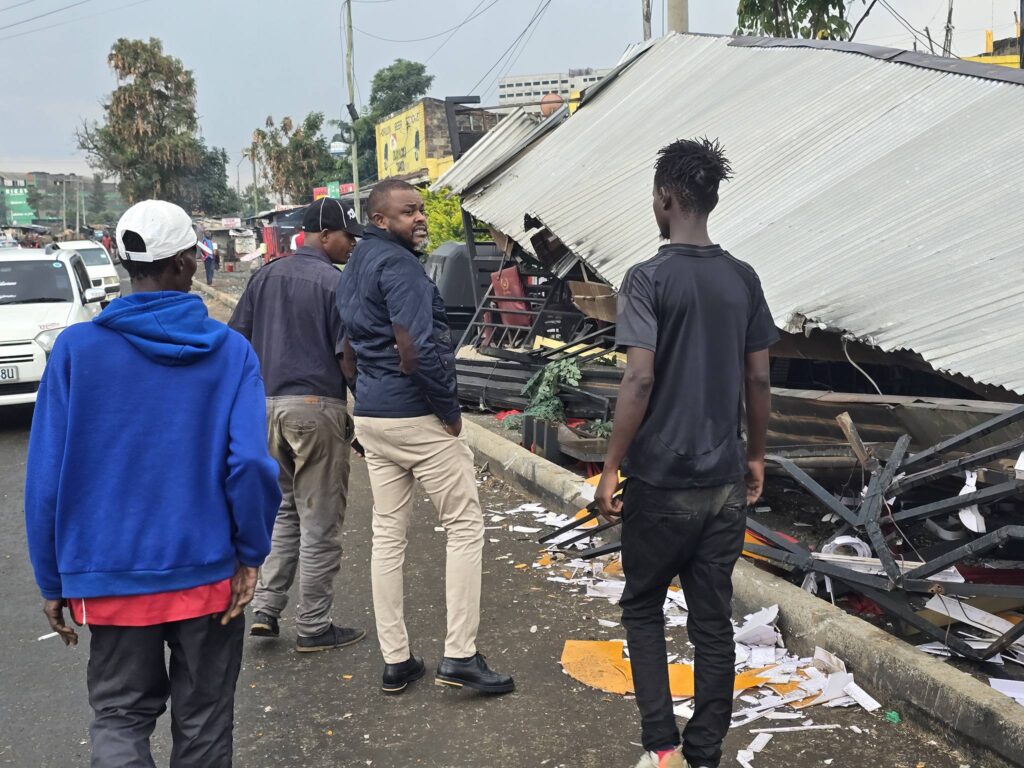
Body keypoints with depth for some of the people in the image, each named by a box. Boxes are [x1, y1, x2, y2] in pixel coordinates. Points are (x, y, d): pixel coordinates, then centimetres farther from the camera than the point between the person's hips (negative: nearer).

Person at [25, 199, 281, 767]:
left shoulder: (75, 349, -6)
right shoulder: (229, 350, -7)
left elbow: (45, 478, -6)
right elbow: (249, 461, -16)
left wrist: (52, 580, 4)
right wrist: (251, 554, -3)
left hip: (109, 577, 0)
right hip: (207, 573, 0)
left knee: (120, 715, 17)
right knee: (202, 721, 17)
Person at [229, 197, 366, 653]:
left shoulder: (266, 276, 11)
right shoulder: (335, 283, -9)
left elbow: (236, 339, 12)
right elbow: (348, 357, -13)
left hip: (268, 406, 7)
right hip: (317, 407, -7)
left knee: (284, 512, 21)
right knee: (319, 522, 3)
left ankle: (265, 609, 17)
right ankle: (313, 627, 12)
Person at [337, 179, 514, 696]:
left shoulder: (355, 268, 15)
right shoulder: (398, 264, -15)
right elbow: (415, 350, -23)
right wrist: (449, 408, -13)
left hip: (371, 418, 9)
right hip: (419, 419, -9)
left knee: (388, 535, 11)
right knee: (465, 526, 2)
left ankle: (396, 662, 18)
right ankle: (459, 655, 3)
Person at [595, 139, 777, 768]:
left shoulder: (649, 278, -12)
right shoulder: (744, 279, 3)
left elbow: (640, 380, -18)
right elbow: (758, 380, 6)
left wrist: (612, 468, -10)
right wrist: (756, 456, 18)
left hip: (662, 481, -4)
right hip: (725, 482, 5)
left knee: (643, 607, 14)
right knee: (714, 618, 12)